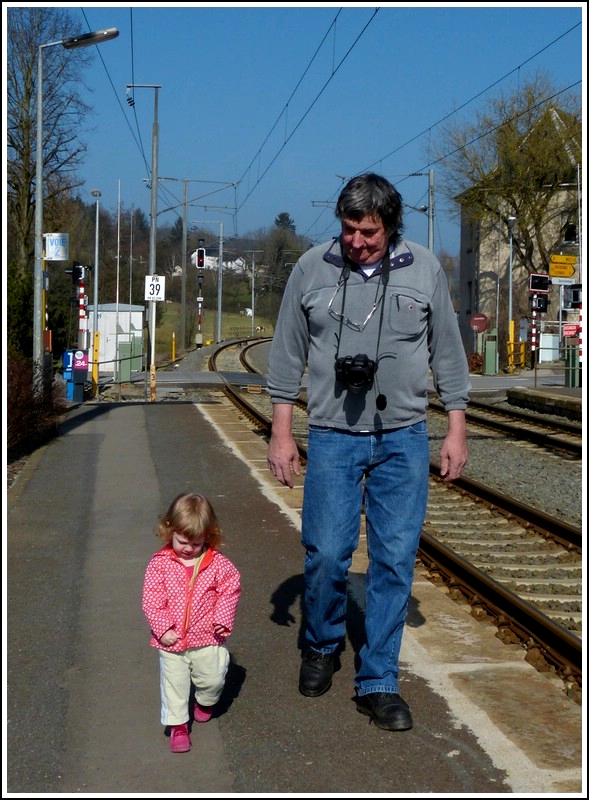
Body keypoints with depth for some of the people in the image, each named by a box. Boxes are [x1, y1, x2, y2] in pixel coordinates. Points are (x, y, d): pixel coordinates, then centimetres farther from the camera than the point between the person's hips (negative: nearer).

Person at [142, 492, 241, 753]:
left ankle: (206, 702, 39)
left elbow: (230, 589, -1)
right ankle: (178, 725, 17)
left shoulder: (217, 563, -6)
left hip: (207, 637, 1)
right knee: (173, 682, 5)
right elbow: (151, 599, -8)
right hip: (172, 641, 0)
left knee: (213, 678, 7)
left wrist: (223, 619, -11)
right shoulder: (160, 563, -8)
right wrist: (163, 628, -15)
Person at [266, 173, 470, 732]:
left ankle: (378, 683, 11)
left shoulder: (424, 270, 2)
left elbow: (447, 353, 9)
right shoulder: (312, 269, 1)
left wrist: (456, 431, 7)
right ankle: (322, 647, 27)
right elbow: (287, 354, 7)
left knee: (396, 560, 1)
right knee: (326, 554, -2)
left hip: (403, 439, 1)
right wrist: (281, 432, 4)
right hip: (332, 438, 0)